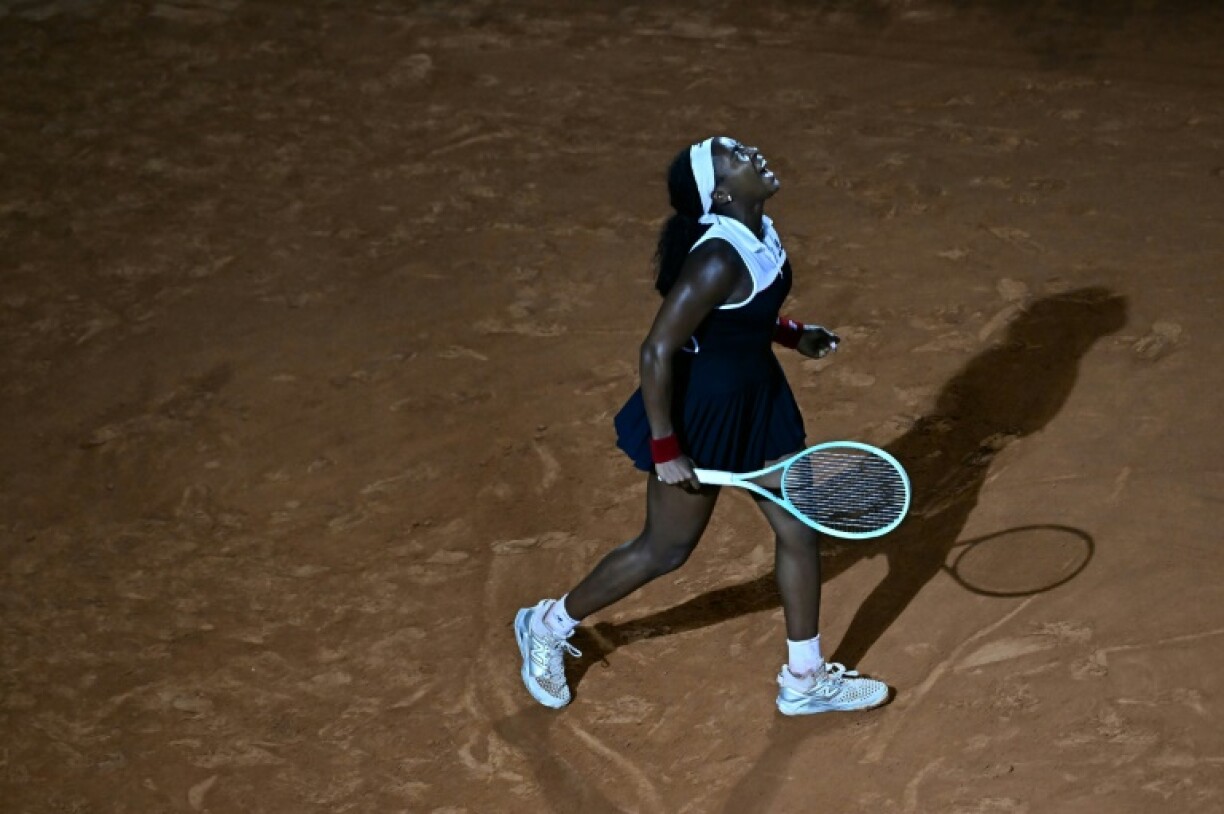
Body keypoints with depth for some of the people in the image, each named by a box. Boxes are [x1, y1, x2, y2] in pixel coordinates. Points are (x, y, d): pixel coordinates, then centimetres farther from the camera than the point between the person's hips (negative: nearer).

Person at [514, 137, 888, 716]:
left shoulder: (759, 232, -3)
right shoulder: (719, 259, -31)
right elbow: (656, 351, -29)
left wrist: (793, 334, 8)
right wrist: (665, 450, -24)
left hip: (759, 397, 9)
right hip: (702, 412, -9)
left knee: (799, 532, 13)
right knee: (666, 549, 10)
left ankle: (804, 681, 30)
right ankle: (549, 625, 32)